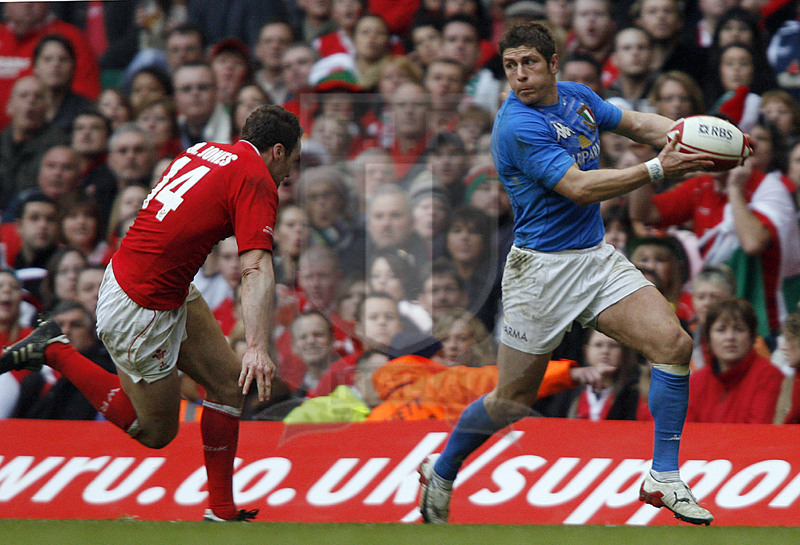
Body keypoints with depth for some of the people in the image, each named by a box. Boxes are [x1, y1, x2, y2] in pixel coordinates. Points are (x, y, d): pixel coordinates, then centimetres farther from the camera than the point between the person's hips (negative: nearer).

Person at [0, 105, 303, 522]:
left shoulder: (204, 151, 11)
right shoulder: (256, 181, -14)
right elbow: (255, 269, -27)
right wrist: (257, 345, -36)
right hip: (141, 311, -9)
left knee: (229, 381, 8)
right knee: (156, 433, 8)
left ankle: (222, 511, 10)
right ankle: (55, 352, 8)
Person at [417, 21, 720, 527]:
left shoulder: (579, 97, 5)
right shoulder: (518, 126, -20)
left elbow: (637, 122, 19)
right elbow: (577, 186, -26)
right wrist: (657, 169, -28)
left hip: (599, 257, 7)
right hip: (542, 268, -7)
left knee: (674, 342, -11)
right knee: (514, 401, 3)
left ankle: (664, 478, -6)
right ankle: (441, 471, 29)